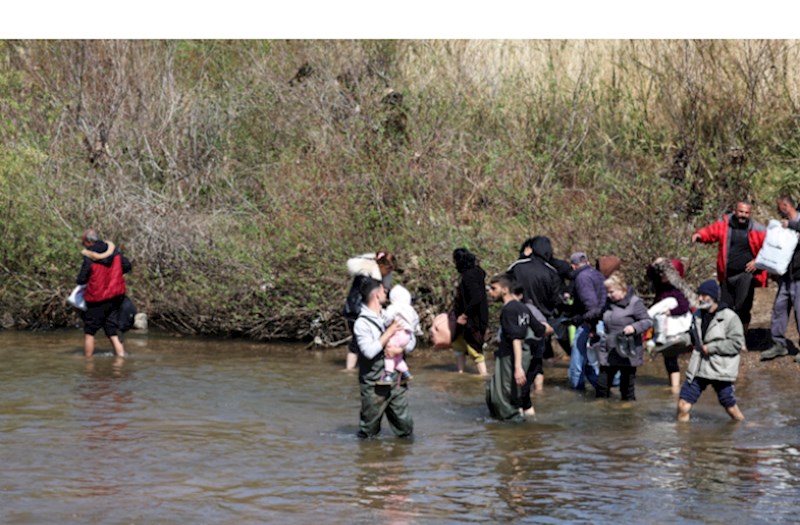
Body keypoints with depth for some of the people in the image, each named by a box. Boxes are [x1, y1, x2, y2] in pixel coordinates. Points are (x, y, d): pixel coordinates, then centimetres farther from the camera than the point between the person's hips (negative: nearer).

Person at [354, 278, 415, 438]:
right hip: (374, 385, -5)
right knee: (369, 432, 4)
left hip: (396, 381, 5)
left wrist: (400, 349, -14)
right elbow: (369, 351, -21)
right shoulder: (362, 323, -10)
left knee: (405, 428, 9)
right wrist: (389, 332, -15)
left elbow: (411, 340, 8)